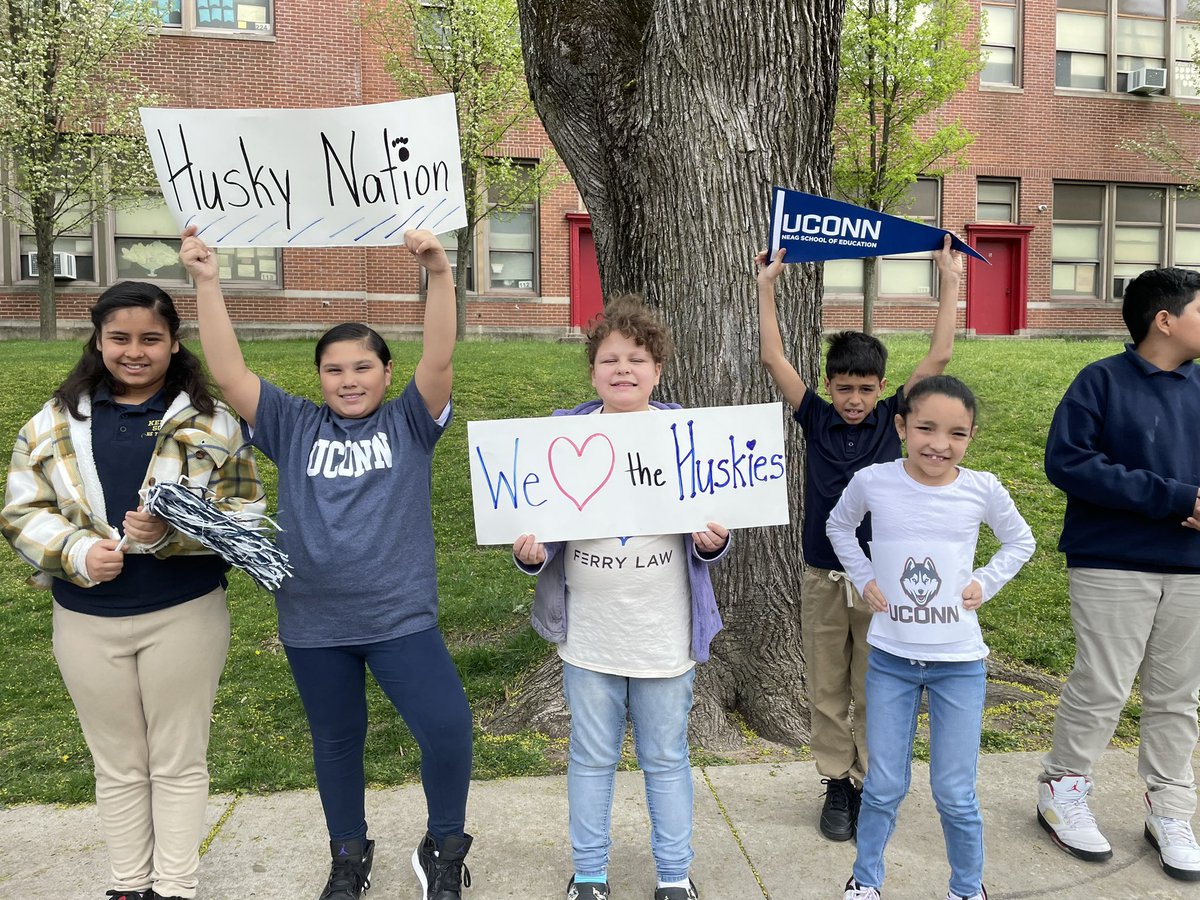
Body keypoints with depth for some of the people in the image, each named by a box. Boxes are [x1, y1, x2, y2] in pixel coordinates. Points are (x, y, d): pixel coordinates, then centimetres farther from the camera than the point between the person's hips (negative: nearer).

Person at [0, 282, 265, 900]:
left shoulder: (211, 421, -4)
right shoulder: (55, 421, 3)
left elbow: (244, 511, -6)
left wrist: (171, 532, -23)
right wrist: (76, 552, -16)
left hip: (186, 614, -2)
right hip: (86, 622, 3)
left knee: (179, 762, 11)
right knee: (118, 765, 17)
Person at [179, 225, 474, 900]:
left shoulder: (409, 423, 0)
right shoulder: (295, 428, 4)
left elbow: (439, 361, -16)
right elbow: (230, 374, -5)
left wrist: (439, 275, -30)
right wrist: (207, 283, -13)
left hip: (401, 617, -2)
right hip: (313, 624, 3)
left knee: (449, 729, -13)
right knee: (336, 741, 18)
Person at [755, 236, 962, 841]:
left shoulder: (893, 420, -3)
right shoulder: (816, 419, -2)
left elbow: (938, 358, -7)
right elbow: (773, 358, -5)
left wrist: (949, 279, -6)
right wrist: (767, 286, -5)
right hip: (822, 578, 1)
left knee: (874, 693, 10)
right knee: (827, 692, 11)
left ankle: (869, 785, 26)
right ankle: (837, 785, 27)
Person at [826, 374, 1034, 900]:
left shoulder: (983, 490, -9)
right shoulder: (872, 482, -11)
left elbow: (1019, 541, 11)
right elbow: (839, 526, 11)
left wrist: (985, 582, -2)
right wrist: (864, 578, 0)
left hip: (959, 662, 0)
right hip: (890, 657, 0)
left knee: (955, 794, 9)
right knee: (884, 787, 10)